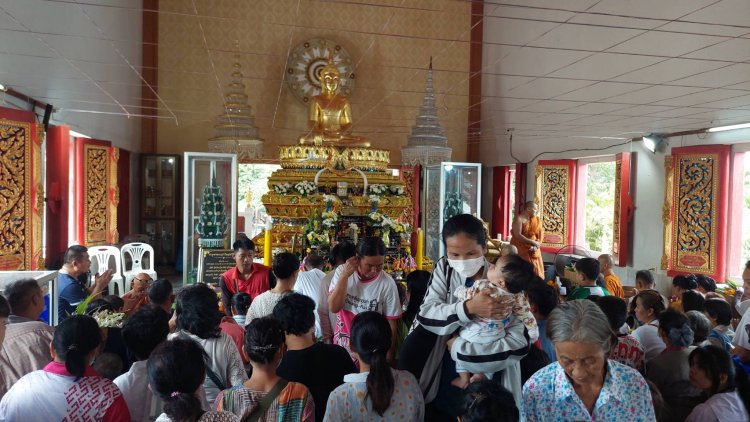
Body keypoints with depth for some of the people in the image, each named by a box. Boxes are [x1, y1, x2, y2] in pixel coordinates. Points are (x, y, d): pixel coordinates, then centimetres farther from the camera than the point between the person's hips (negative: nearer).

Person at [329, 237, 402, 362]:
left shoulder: (387, 283, -15)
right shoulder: (342, 271, -9)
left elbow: (391, 324, -8)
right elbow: (334, 308, -18)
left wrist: (388, 355, -5)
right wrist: (344, 276, -24)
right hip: (342, 347, 2)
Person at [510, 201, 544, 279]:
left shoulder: (537, 220, 8)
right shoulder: (519, 218, -11)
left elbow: (540, 235, 3)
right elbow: (517, 235, -21)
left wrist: (536, 246, -15)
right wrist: (533, 242, -23)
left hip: (533, 251, 5)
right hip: (520, 249, -5)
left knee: (536, 271, 2)